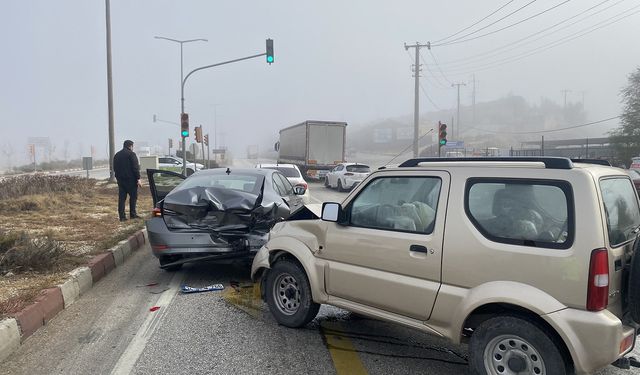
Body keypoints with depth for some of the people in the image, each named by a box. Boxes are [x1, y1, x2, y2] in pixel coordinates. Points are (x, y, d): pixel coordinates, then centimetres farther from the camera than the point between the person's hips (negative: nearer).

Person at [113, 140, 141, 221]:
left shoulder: (117, 155, 15)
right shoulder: (131, 154, -8)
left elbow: (114, 168, 18)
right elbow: (135, 168, -13)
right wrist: (138, 178, -12)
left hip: (120, 179, 6)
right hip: (130, 179, -6)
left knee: (121, 198, 5)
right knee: (133, 196, 5)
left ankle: (122, 216, 3)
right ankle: (132, 214, 5)